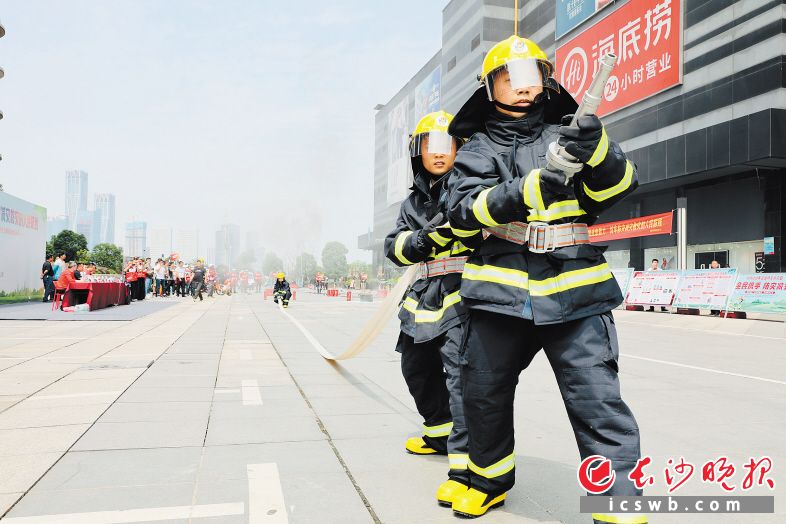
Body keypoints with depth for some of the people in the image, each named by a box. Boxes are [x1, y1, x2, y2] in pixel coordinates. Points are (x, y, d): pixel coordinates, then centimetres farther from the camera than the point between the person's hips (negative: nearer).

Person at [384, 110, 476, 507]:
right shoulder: (414, 202, 18)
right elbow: (394, 247, 6)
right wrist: (424, 239, -14)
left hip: (464, 292, -8)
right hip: (426, 295, 8)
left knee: (462, 373, -21)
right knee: (418, 369, 20)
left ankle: (467, 467, -19)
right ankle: (441, 433, 43)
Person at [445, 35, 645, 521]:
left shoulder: (566, 136, 10)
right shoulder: (478, 149, 9)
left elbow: (617, 186, 1)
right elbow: (463, 208, -8)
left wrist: (599, 151, -21)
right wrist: (528, 191, -24)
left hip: (575, 293, -1)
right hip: (502, 293, 2)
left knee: (599, 402, -7)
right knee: (484, 394, 12)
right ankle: (491, 479, 36)